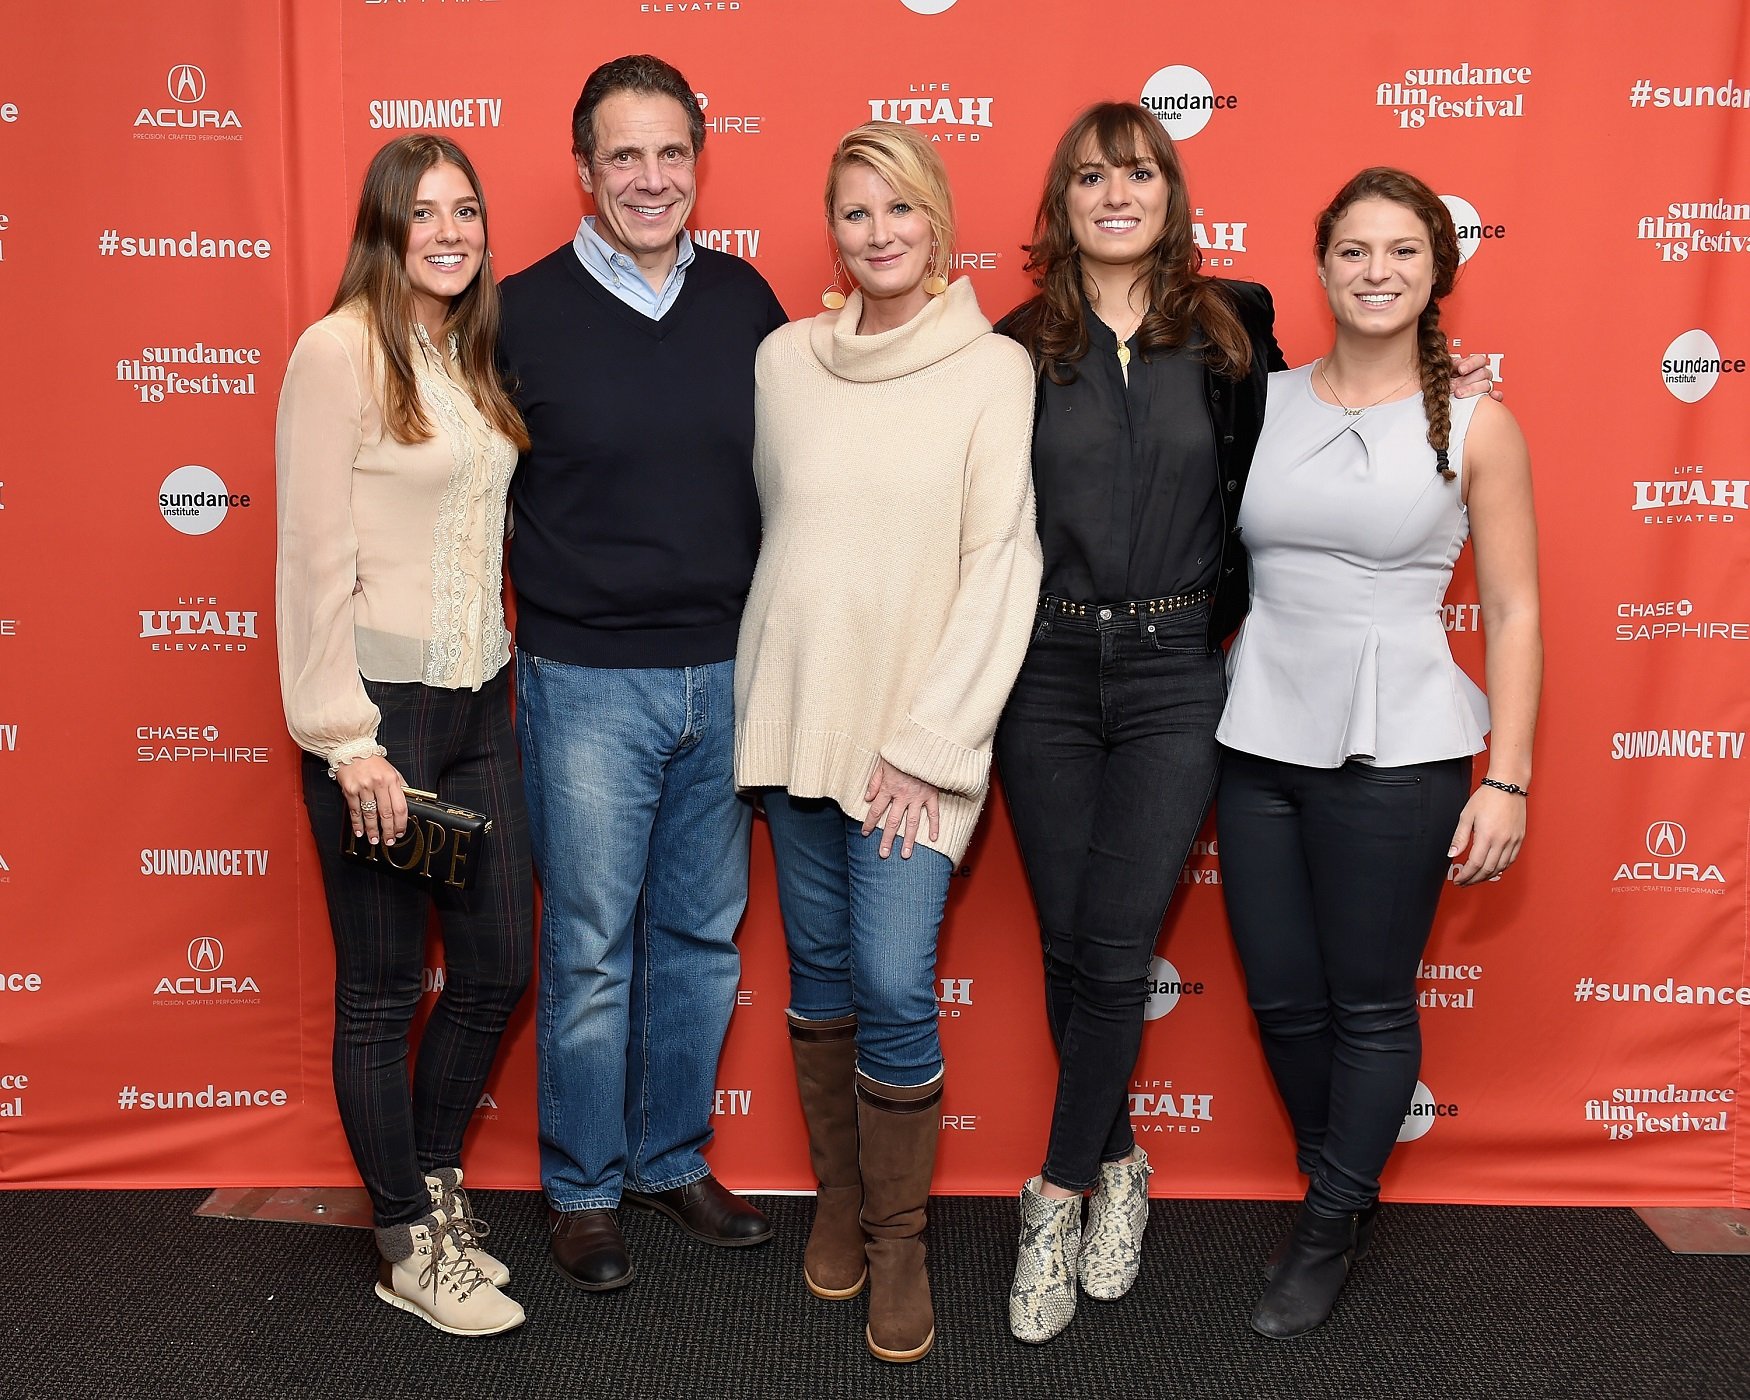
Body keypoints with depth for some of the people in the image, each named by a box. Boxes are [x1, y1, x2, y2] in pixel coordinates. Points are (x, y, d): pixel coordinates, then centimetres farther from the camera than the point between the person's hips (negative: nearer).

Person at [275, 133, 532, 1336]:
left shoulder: (475, 357, 12)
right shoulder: (340, 350, -10)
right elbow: (314, 560, -14)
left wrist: (506, 671, 7)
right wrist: (349, 742, -16)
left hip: (479, 698, 7)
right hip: (381, 706, -7)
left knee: (501, 963, 13)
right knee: (384, 989, 6)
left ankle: (435, 1181, 36)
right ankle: (410, 1247, 24)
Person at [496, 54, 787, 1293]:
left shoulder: (747, 301, 4)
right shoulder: (524, 312, -5)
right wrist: (548, 602, -3)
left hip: (728, 672, 4)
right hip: (588, 680, -3)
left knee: (704, 934, 14)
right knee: (592, 949, 6)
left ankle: (674, 1157, 33)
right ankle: (584, 1189, 25)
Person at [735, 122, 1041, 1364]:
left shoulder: (996, 369, -5)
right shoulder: (785, 358, 6)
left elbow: (1005, 562, -8)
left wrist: (927, 743, -11)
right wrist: (766, 696, 9)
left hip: (917, 724, -4)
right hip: (793, 705, 4)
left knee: (895, 986, -7)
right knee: (819, 965, 12)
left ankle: (899, 1237, 14)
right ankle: (839, 1199, 31)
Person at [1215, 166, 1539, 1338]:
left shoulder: (1475, 426, -1)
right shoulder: (1262, 403, 6)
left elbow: (1515, 614, -1)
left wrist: (1507, 780, -5)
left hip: (1394, 748, -3)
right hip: (1261, 737, 3)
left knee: (1370, 1004, 7)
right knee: (1282, 998, 11)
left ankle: (1333, 1227, 27)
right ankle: (1341, 1183, 36)